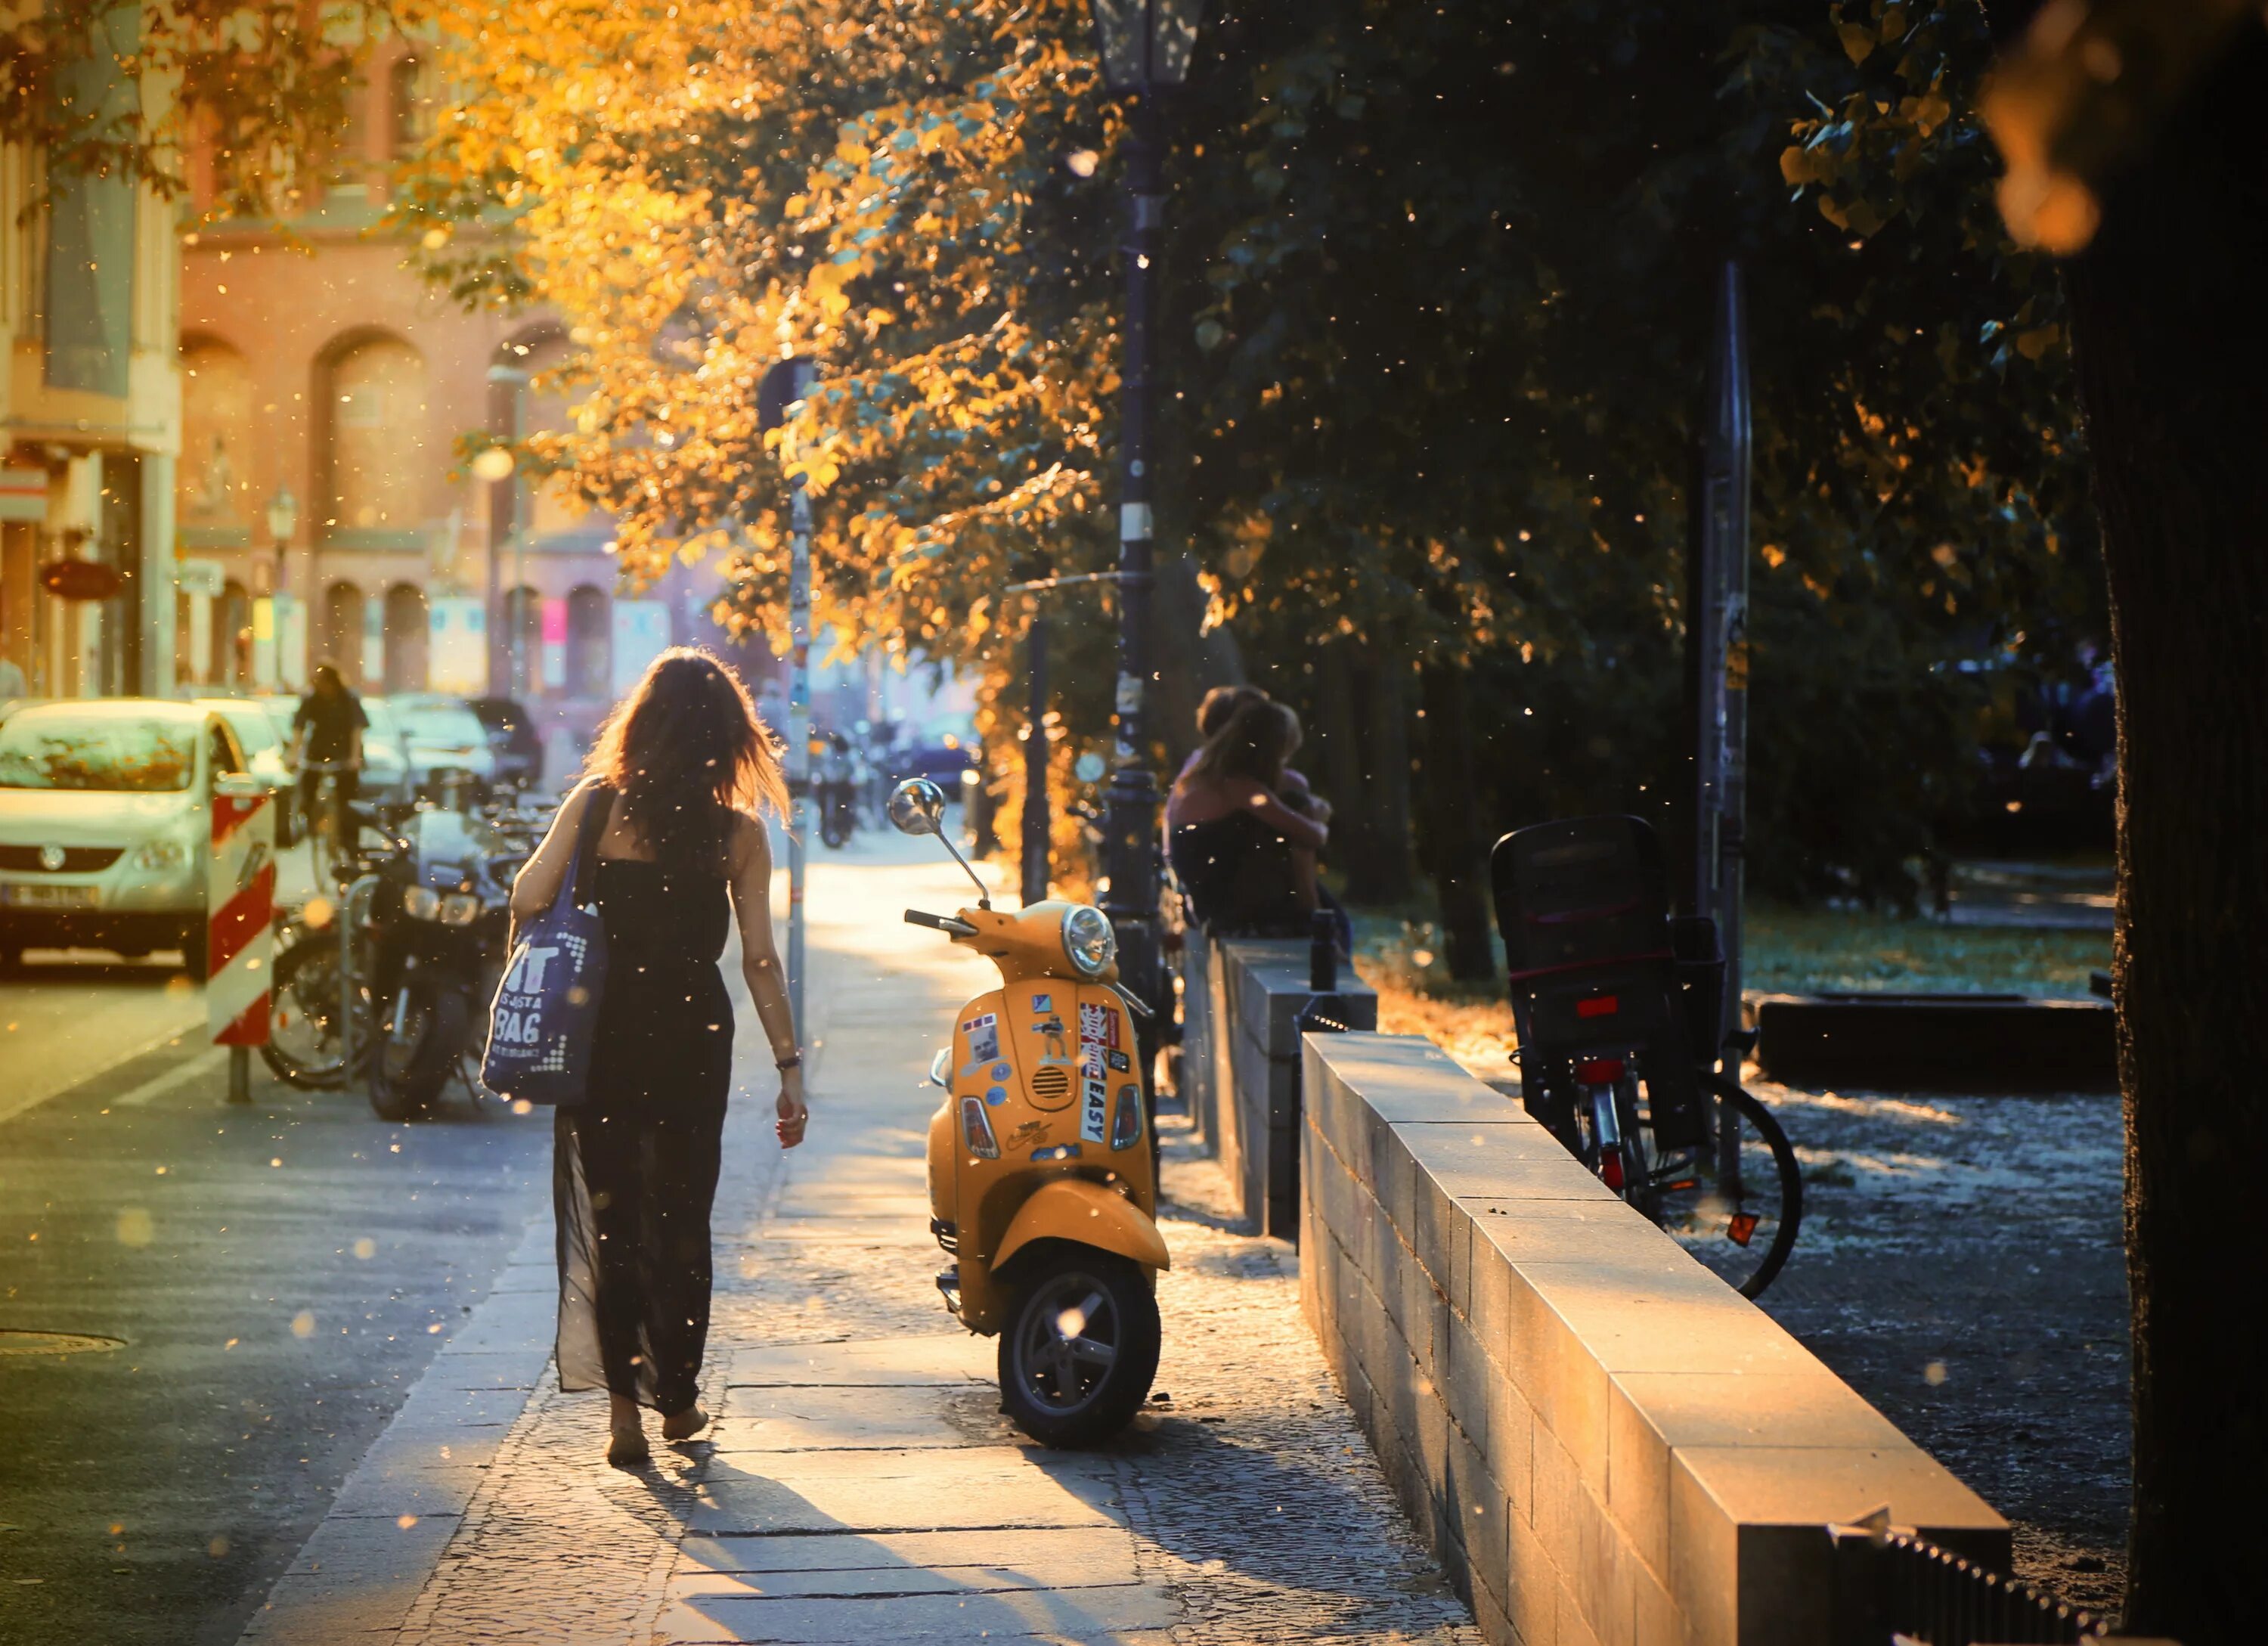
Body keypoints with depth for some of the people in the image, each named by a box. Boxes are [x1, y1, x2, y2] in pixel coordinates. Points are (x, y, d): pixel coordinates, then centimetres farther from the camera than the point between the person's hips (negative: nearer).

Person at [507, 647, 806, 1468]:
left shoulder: (598, 802, -5)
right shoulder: (738, 833, -3)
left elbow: (529, 899, -12)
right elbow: (760, 960, -5)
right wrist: (789, 1066, 0)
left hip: (604, 1032, -1)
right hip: (695, 1033, 1)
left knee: (609, 1213, 6)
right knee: (682, 1215, 13)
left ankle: (623, 1406, 3)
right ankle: (677, 1397, 23)